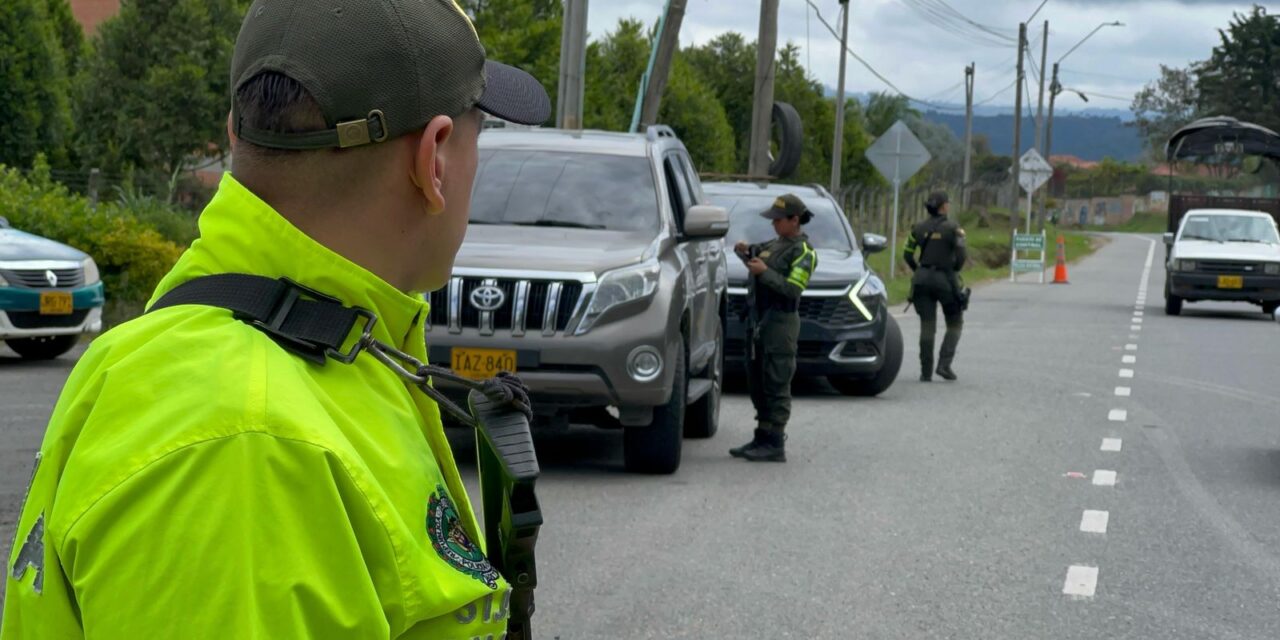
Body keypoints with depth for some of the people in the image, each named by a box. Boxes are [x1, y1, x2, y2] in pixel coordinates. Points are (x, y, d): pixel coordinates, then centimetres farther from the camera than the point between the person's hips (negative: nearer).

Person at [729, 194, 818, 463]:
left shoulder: (803, 251, -9)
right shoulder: (776, 244, 17)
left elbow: (793, 289, -18)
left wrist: (765, 272, -21)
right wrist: (746, 252, 1)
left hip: (781, 322, -9)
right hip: (760, 321, 9)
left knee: (776, 385, -8)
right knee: (757, 384, 12)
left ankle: (775, 445, -7)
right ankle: (762, 438, 19)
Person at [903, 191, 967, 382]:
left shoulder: (919, 228, 4)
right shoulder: (952, 228, -9)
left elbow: (907, 255, 6)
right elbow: (961, 255, -14)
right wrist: (955, 270, 4)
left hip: (923, 280, 4)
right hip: (945, 280, -4)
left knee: (927, 327, 6)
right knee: (955, 324, 12)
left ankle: (926, 372, 2)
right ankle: (944, 364, -3)